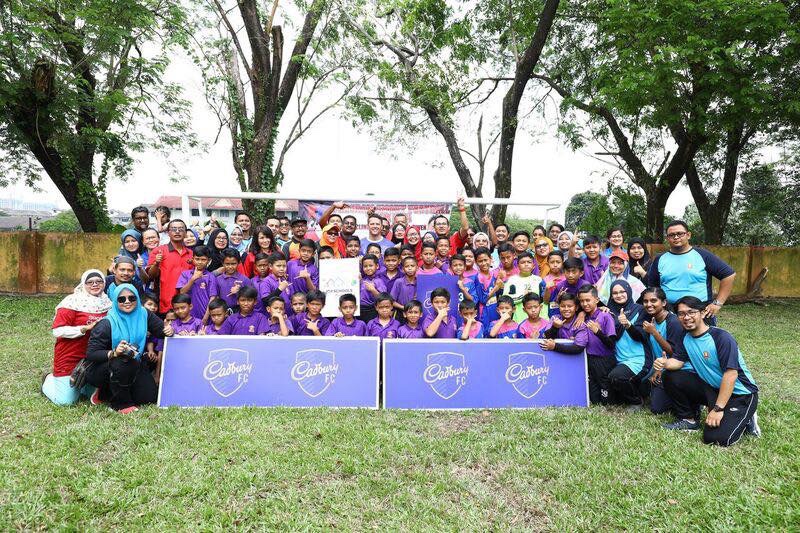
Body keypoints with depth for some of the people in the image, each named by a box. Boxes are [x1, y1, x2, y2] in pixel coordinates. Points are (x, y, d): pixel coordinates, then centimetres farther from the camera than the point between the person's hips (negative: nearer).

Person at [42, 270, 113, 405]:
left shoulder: (106, 303, 4)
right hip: (70, 358, -5)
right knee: (65, 401, 0)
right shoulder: (73, 302, -12)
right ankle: (49, 380, 29)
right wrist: (86, 328, -23)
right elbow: (57, 331, -17)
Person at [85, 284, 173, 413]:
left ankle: (107, 393, 18)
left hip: (134, 368, 5)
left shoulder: (144, 315, -8)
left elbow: (162, 330, 2)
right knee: (124, 362, -36)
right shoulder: (107, 324, -20)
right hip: (102, 370, -5)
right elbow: (90, 353, -21)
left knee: (150, 397, -6)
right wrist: (114, 353, -38)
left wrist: (169, 331, -22)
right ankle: (121, 403, -10)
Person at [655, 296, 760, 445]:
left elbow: (731, 374, -26)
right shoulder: (686, 339, 2)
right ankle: (688, 420, 8)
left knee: (716, 437, -23)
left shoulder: (722, 338, -22)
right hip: (711, 388, 7)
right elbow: (677, 361, -1)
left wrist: (718, 409, -27)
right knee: (671, 377, -8)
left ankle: (745, 419, 7)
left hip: (740, 394, -7)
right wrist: (664, 363, -27)